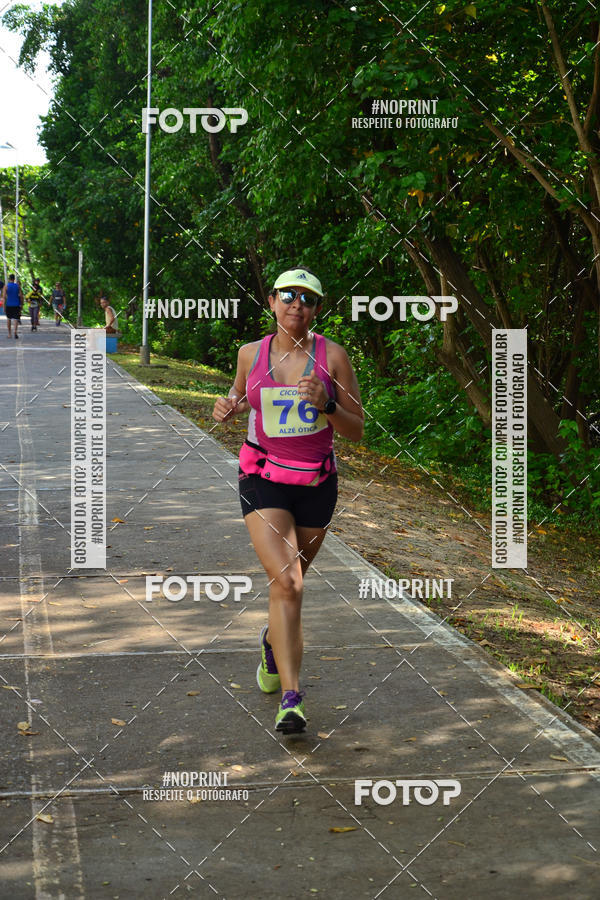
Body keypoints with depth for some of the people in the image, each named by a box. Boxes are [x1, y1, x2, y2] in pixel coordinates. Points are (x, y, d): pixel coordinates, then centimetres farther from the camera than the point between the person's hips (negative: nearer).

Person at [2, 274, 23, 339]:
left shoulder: (6, 286, -3)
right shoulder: (18, 286, 1)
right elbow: (21, 296, 2)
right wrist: (21, 305, 13)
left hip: (8, 305, 0)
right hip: (16, 305, 0)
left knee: (8, 319, 18)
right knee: (16, 319, -2)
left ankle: (9, 334, 20)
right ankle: (16, 332, -27)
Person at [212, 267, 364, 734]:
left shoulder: (333, 356, -5)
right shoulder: (251, 353, 0)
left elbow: (357, 430, -3)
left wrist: (325, 404, -21)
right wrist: (228, 407, -1)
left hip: (316, 484, 1)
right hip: (263, 481, -1)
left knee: (292, 580, 18)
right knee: (286, 581, -19)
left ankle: (273, 642, 52)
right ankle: (291, 699, -20)